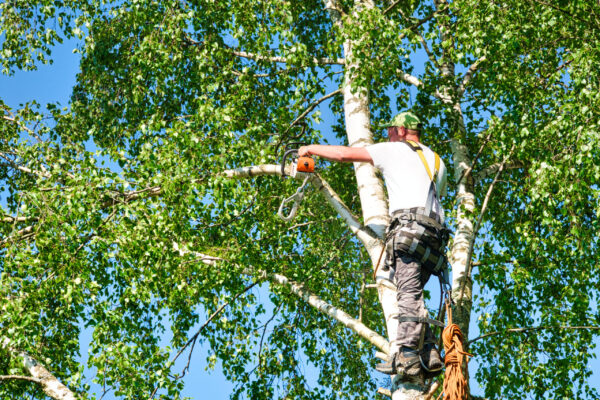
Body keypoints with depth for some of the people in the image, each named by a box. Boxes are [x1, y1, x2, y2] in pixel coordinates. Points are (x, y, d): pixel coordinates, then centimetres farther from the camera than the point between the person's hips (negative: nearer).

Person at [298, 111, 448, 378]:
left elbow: (344, 154, 9)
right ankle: (429, 355, -3)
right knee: (412, 295, 9)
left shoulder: (394, 150, 10)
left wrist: (311, 148, 24)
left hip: (409, 223, -7)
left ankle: (407, 357, -27)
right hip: (434, 233, 7)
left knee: (408, 294, -17)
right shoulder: (436, 161, 30)